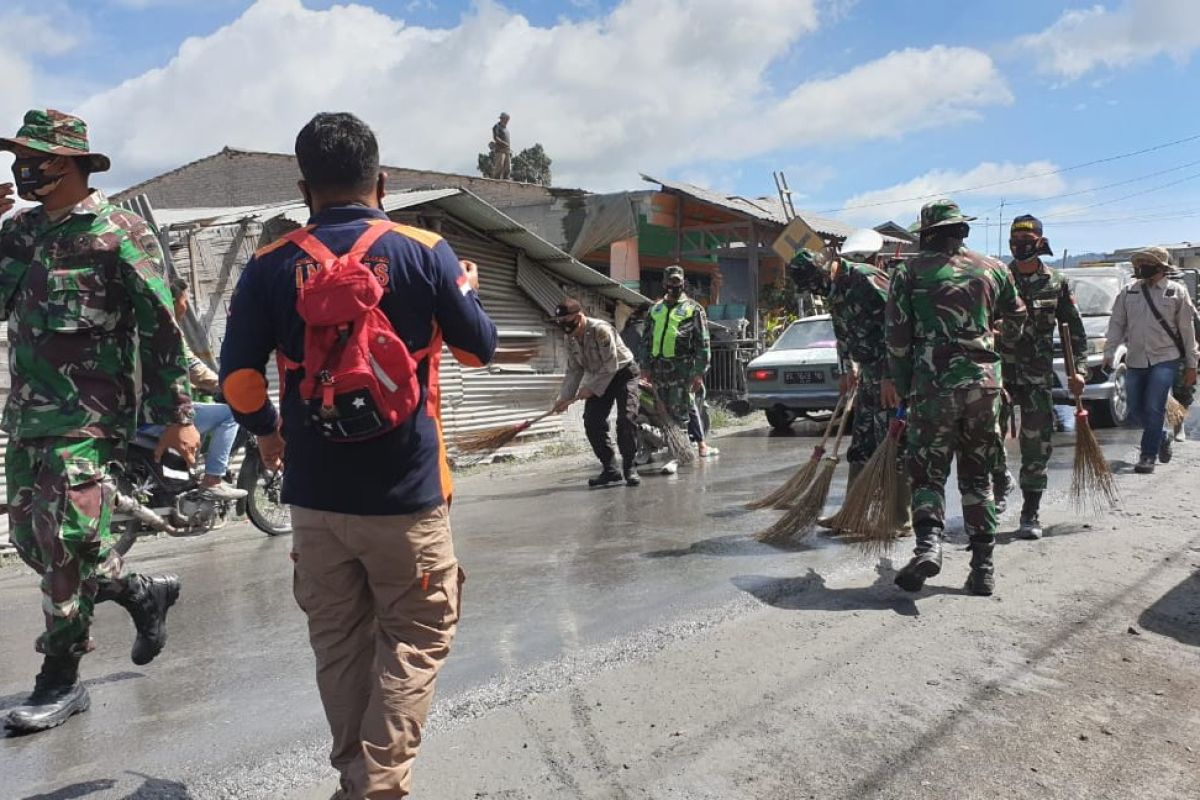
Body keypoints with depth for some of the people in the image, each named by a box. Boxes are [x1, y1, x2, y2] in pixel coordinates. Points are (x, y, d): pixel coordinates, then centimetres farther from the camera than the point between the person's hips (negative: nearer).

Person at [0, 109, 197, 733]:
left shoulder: (119, 234, -9)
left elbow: (161, 329, -10)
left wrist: (176, 415, -12)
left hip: (88, 417, -8)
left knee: (64, 546, -4)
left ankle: (60, 681, 11)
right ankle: (141, 592, 32)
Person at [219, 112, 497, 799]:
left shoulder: (272, 266, -2)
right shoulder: (424, 252, -7)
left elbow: (238, 379, -2)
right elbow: (480, 349, 4)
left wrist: (266, 429, 18)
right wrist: (467, 291, 23)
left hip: (315, 493, 3)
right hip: (406, 493, -3)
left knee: (339, 643, 17)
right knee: (415, 640, 10)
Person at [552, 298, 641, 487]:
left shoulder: (601, 330, -26)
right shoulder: (571, 339, -2)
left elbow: (610, 366, -26)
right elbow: (574, 371, 6)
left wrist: (591, 388, -22)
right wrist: (564, 398, -1)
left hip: (622, 373, -7)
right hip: (599, 379, 7)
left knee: (626, 419, -19)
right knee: (592, 422, -5)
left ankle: (630, 469, -8)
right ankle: (610, 470, 4)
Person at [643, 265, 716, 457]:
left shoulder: (693, 308, 4)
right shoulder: (655, 309, 18)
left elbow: (702, 343, -1)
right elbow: (646, 340, 21)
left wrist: (699, 372, -9)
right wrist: (646, 367, 13)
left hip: (681, 367, -5)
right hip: (658, 369, 5)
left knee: (682, 409, -9)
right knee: (664, 410, 6)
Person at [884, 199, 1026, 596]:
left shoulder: (909, 270, 3)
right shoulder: (992, 268, 11)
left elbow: (898, 334, 0)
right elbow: (1016, 318, 26)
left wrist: (896, 380, 11)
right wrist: (1005, 339, 48)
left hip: (932, 382, -2)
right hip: (984, 380, 3)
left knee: (927, 472, 5)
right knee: (978, 475, 11)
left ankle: (928, 543, -19)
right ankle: (983, 566, 11)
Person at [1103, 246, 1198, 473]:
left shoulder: (1177, 291, 1)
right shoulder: (1128, 292, 8)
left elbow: (1187, 329, 3)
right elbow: (1116, 324, 9)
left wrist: (1191, 364, 2)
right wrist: (1108, 353, -1)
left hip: (1165, 359, -3)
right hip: (1135, 361, 3)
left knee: (1153, 409, -11)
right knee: (1136, 414, 6)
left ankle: (1148, 456, 1)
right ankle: (1163, 436, 34)